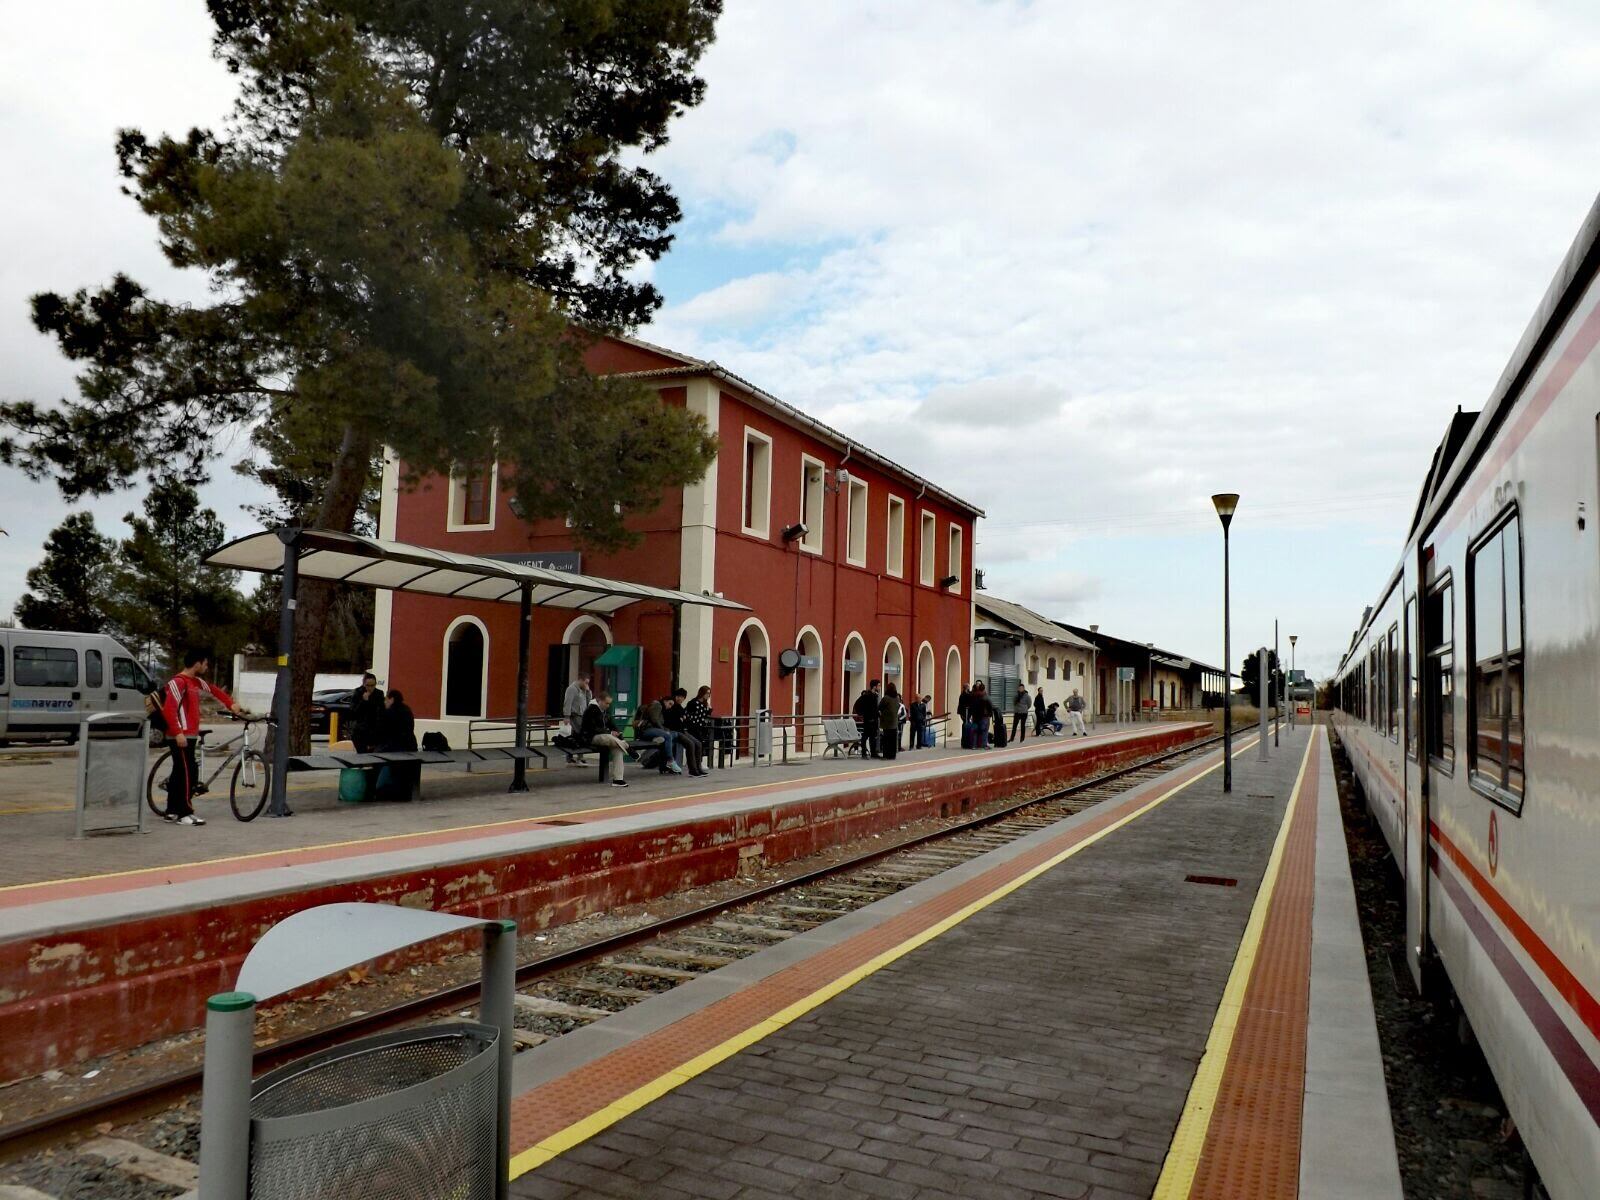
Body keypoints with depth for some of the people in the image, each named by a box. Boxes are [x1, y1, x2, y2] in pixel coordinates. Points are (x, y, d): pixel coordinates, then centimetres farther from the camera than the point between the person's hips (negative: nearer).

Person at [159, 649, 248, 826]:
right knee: (189, 772, -10)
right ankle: (185, 814, -8)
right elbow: (169, 709, -20)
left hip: (190, 735, 10)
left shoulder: (196, 682, 14)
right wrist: (178, 733, -23)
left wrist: (231, 705, 9)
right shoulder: (178, 682, -15)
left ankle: (172, 811, 19)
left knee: (179, 772, 13)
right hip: (181, 736, -10)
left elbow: (214, 690, 24)